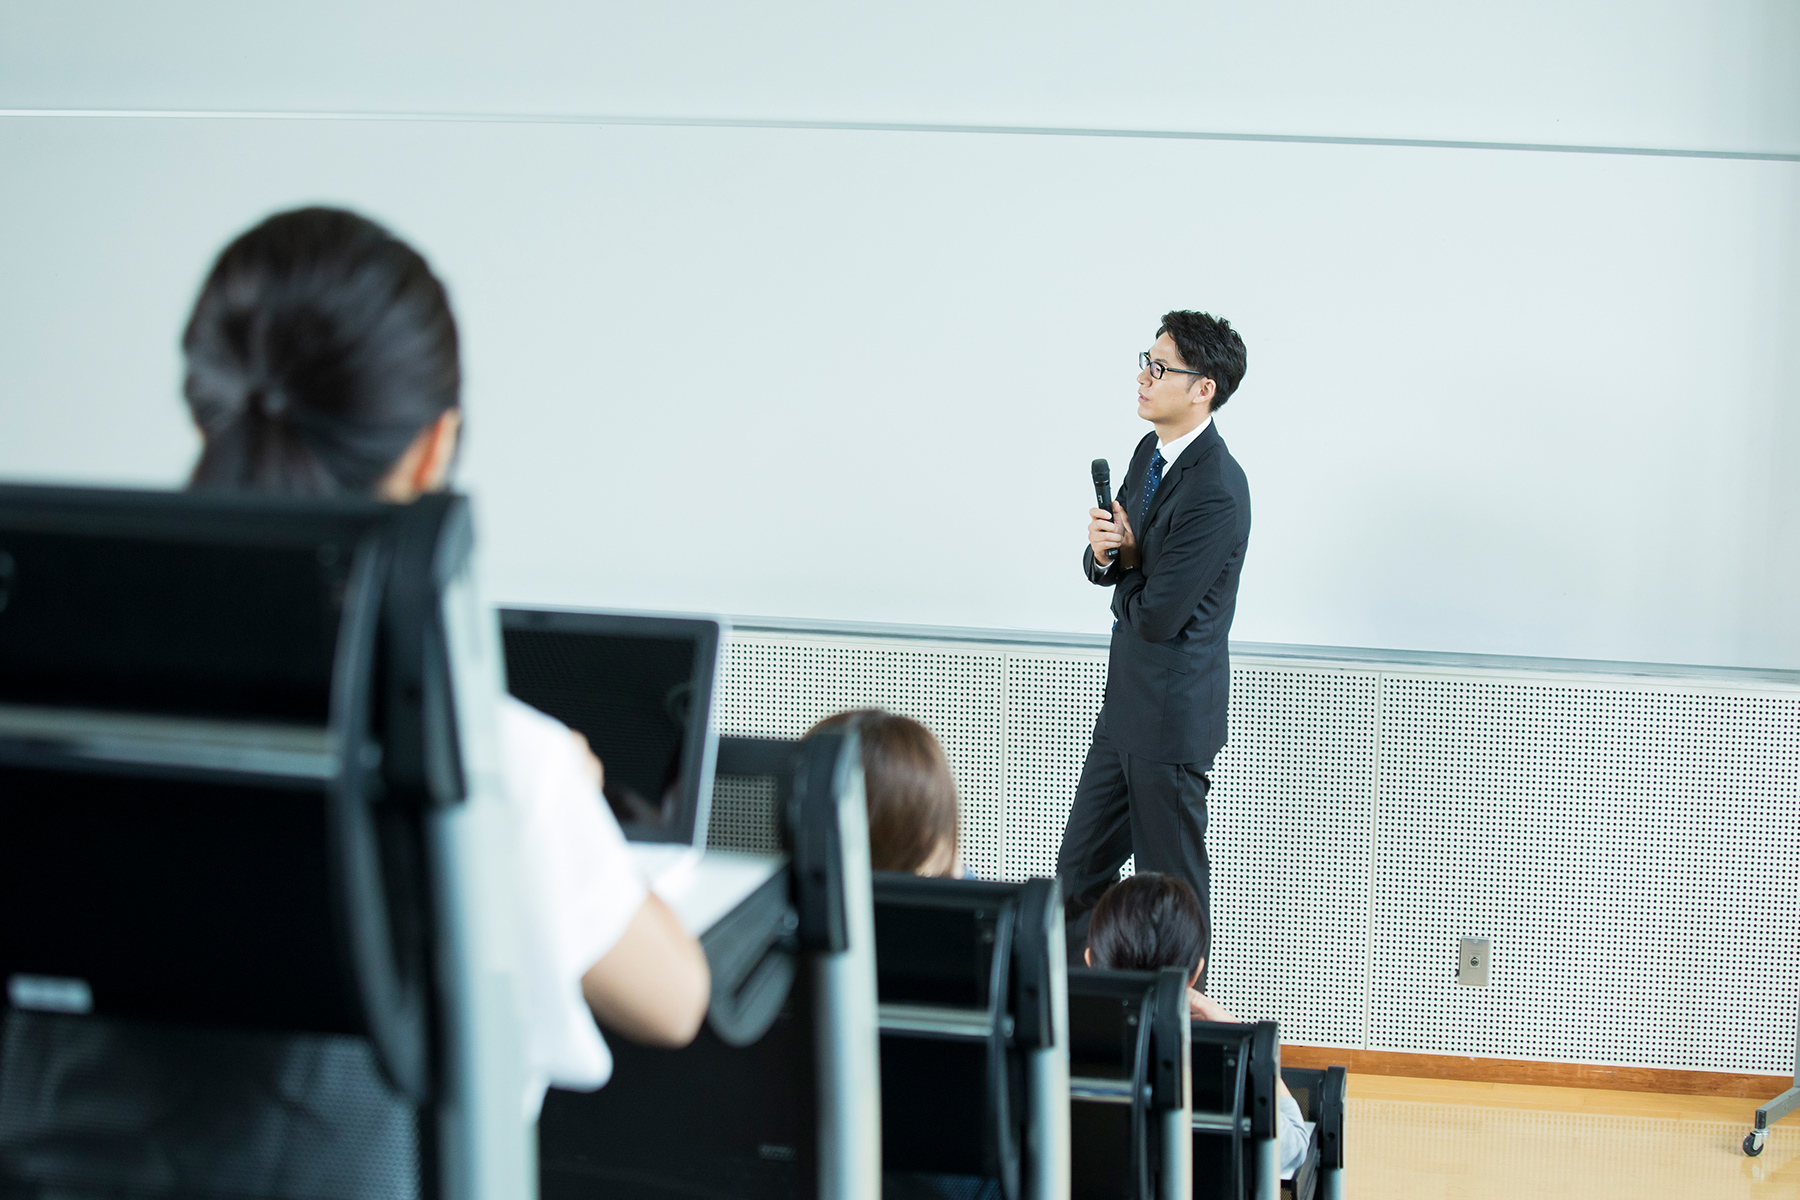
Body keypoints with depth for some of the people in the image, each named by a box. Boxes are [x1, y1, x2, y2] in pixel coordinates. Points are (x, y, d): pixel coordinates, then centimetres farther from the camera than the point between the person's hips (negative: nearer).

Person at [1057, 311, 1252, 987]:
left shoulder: (1215, 492, -24)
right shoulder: (1150, 452, 6)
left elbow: (1156, 615, -24)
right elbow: (1108, 570, 13)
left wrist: (1126, 558, -5)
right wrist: (1105, 552, -11)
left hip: (1171, 715, -9)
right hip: (1126, 703, 9)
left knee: (1171, 884, 5)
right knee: (1078, 868, 17)